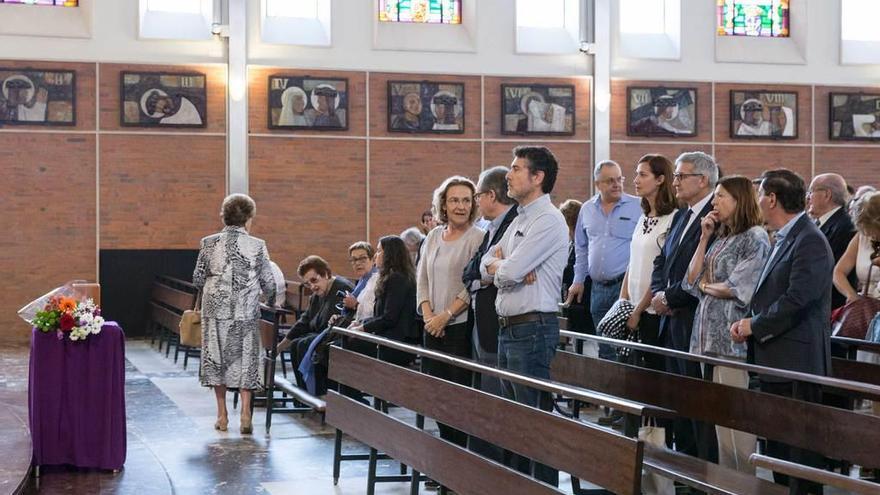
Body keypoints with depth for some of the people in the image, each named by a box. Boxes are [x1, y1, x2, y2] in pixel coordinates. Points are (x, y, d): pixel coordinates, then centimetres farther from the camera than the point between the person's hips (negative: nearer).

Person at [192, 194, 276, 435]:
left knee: (217, 355, 11)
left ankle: (222, 415, 14)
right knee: (246, 357, 7)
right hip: (246, 311, -1)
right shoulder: (257, 246, -7)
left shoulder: (208, 243, -3)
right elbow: (268, 283, -2)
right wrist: (272, 301, 19)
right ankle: (245, 413, -3)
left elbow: (197, 279, 2)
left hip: (215, 309, 1)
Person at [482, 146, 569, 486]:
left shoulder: (547, 220, -13)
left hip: (533, 328, -10)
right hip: (508, 328, 10)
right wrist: (508, 267, -8)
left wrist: (498, 264, 3)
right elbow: (489, 262, 13)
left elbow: (508, 272, -19)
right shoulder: (519, 220, 18)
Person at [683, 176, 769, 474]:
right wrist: (704, 239, 7)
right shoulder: (719, 238, 18)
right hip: (710, 335, 8)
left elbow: (738, 289, -13)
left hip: (734, 337, -8)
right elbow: (692, 278, 11)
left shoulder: (755, 238, -6)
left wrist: (706, 285, 3)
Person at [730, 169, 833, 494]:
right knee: (776, 445, 16)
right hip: (775, 361, 10)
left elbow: (796, 300, -23)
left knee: (799, 448, -5)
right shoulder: (785, 239, 16)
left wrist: (754, 325, -12)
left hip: (796, 362, -10)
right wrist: (747, 322, 4)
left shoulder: (809, 240, -15)